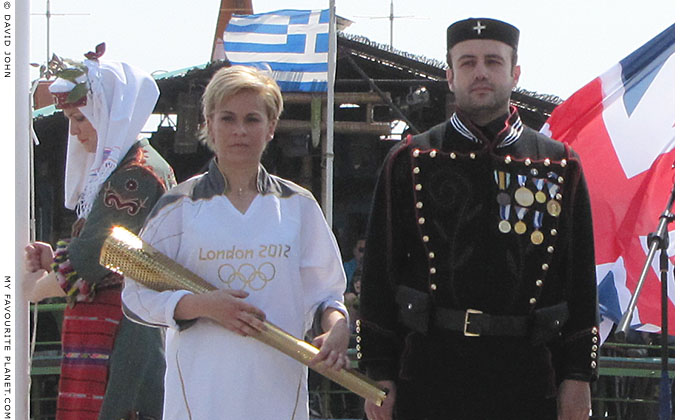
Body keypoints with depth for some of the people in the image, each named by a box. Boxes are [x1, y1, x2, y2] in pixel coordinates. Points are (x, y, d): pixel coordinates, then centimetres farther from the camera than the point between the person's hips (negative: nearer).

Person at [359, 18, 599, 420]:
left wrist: (578, 376, 4)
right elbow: (379, 275, 5)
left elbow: (581, 278, 9)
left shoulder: (561, 166, 9)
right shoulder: (410, 162, 6)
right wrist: (379, 375, 0)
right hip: (431, 372, -1)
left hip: (526, 378, 1)